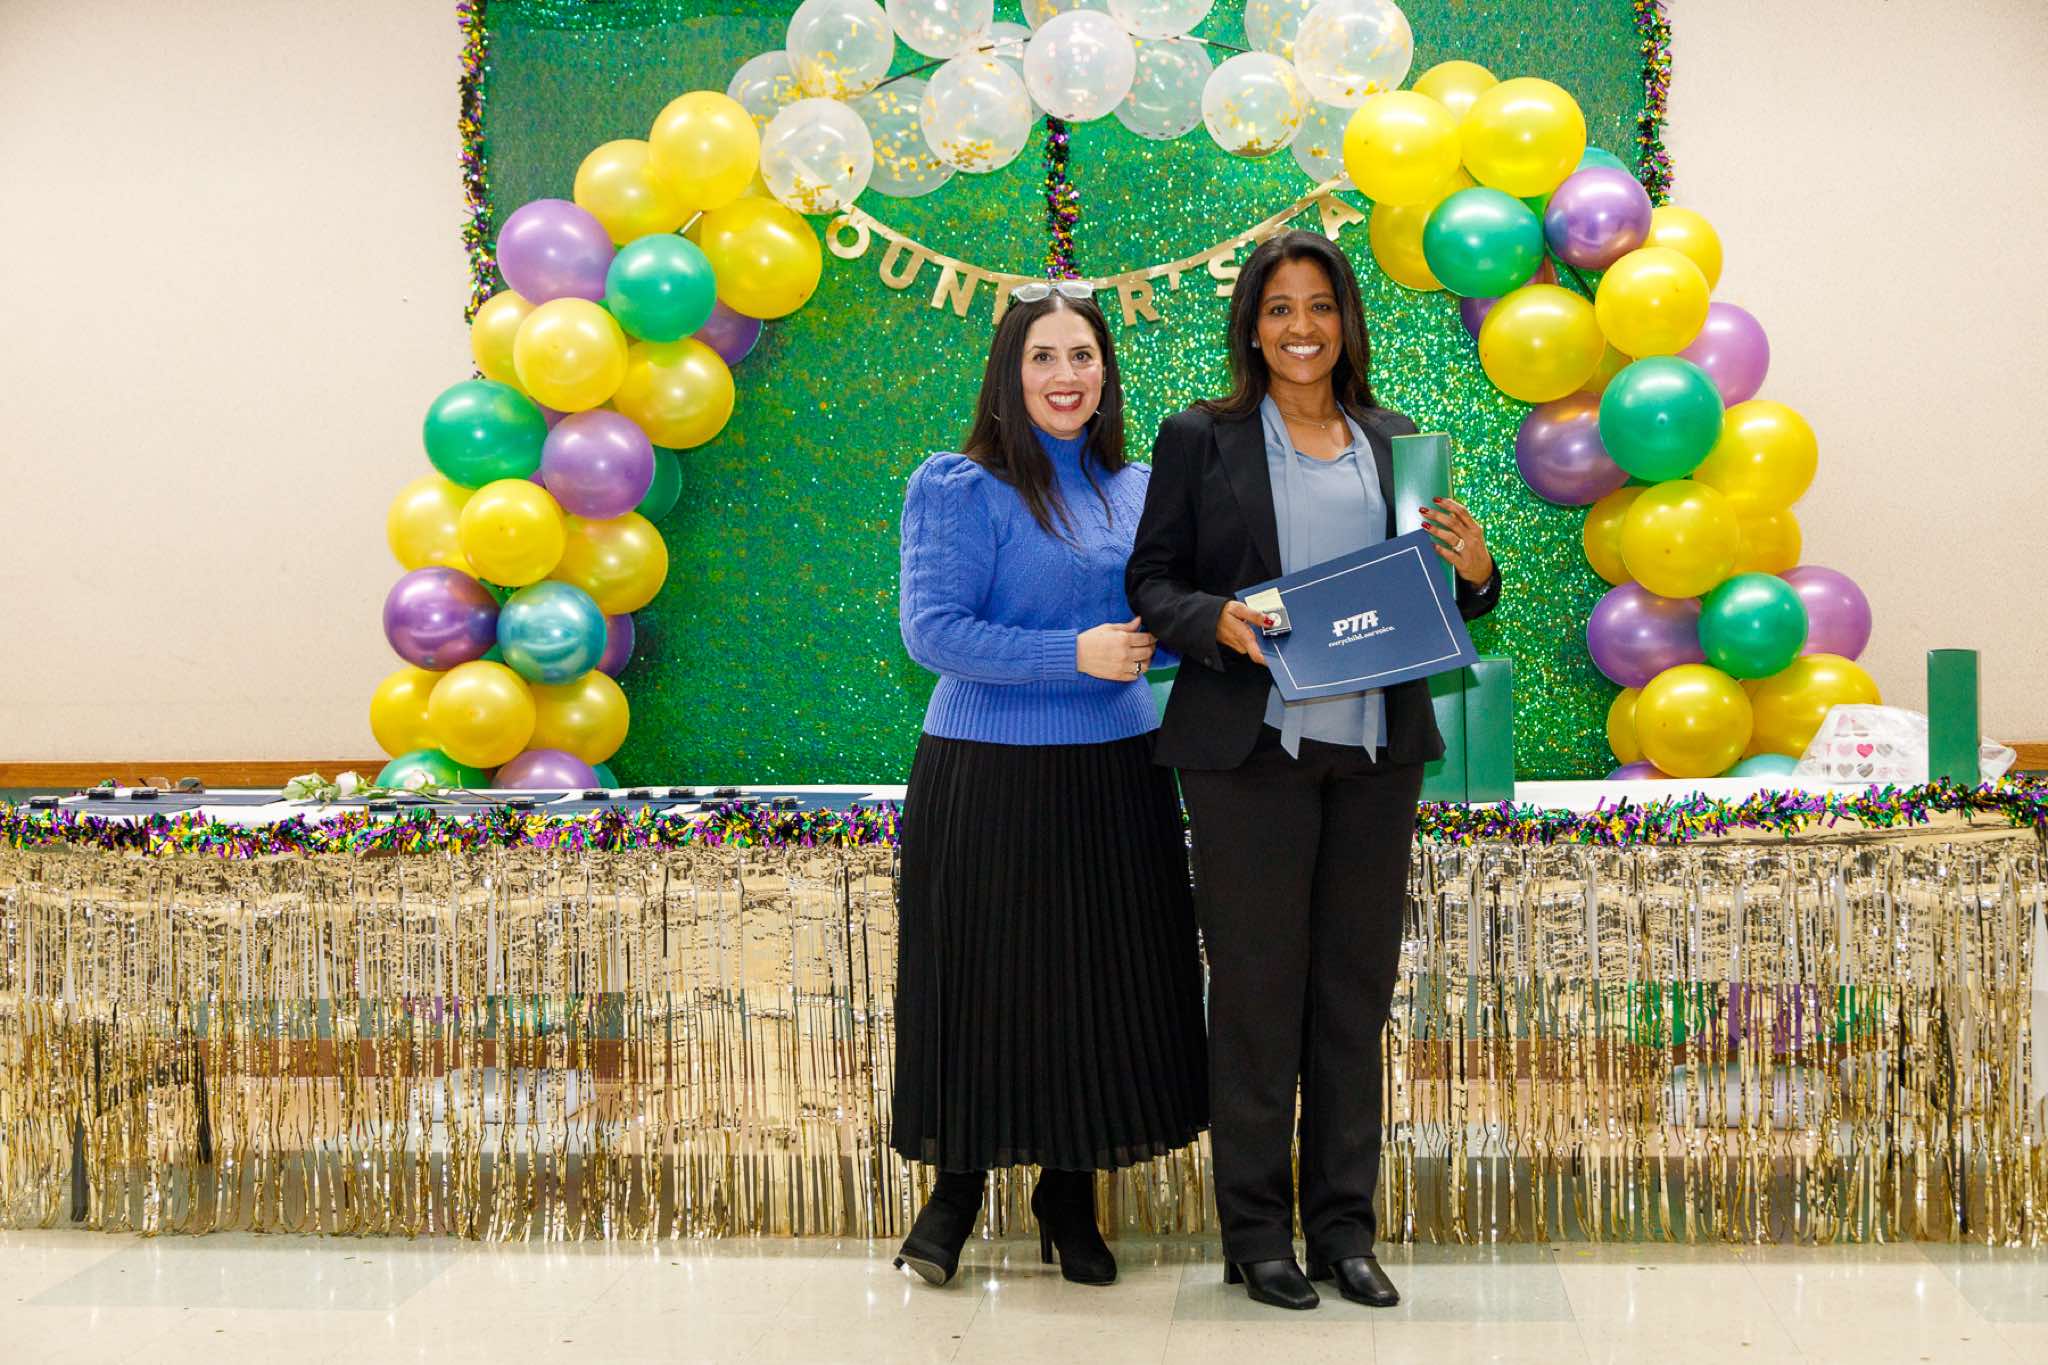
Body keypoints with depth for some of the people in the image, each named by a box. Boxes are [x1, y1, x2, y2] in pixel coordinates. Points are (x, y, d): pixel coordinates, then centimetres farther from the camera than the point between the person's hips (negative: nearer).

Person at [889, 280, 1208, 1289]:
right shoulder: (959, 489, -6)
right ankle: (958, 1186, 22)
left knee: (1102, 989, 9)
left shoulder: (1137, 487, 11)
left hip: (1115, 777, 5)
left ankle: (1072, 1196, 24)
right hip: (991, 781, -5)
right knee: (986, 988, 2)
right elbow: (931, 631, -14)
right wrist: (1074, 655, -20)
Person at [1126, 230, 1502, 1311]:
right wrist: (1219, 622, -18)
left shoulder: (1395, 444, 13)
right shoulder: (1200, 440, 3)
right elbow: (1152, 581, 1)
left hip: (1376, 748, 4)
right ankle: (1256, 1231, 12)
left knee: (1358, 984, 8)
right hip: (1250, 747, -3)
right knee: (1257, 985, 1)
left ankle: (1346, 1226, 18)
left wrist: (1472, 573, -6)